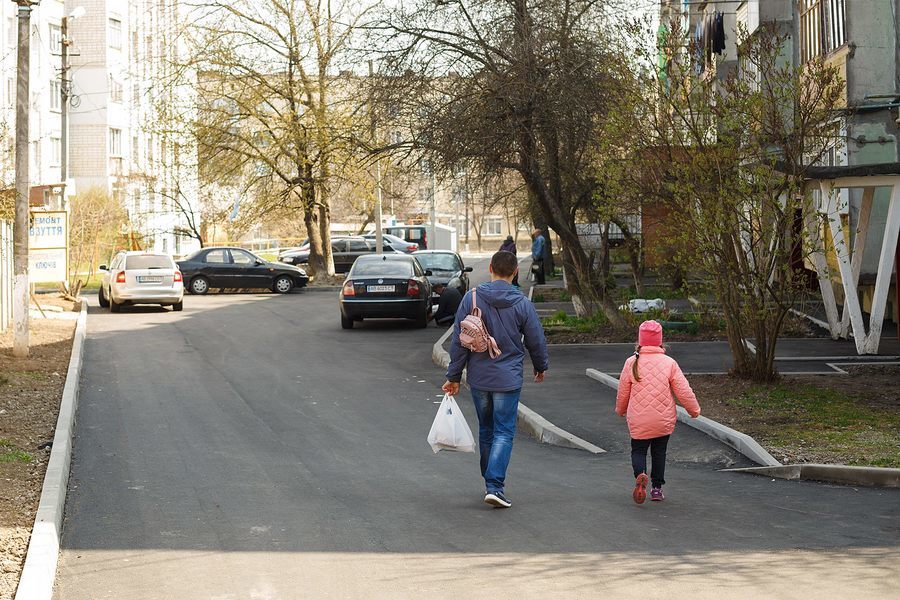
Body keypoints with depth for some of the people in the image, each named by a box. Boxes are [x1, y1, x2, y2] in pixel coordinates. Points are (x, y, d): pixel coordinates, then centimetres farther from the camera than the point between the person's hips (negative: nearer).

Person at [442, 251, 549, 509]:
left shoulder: (471, 298, -5)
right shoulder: (522, 304, -8)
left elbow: (459, 340, -3)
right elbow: (536, 341, 2)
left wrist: (454, 375, 4)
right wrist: (541, 366, 22)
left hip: (478, 378, 2)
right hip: (508, 379, -2)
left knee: (486, 430, 17)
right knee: (504, 432, 1)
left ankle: (492, 481, 29)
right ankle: (494, 485, -12)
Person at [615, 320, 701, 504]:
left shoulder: (631, 363, -7)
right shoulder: (669, 363, -7)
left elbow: (622, 392, 3)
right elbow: (684, 391, -4)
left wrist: (620, 410, 23)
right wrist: (694, 410, 12)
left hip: (638, 422, -1)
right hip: (664, 420, 1)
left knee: (638, 450, 12)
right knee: (659, 452, 19)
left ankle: (640, 475, -18)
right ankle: (657, 488, 18)